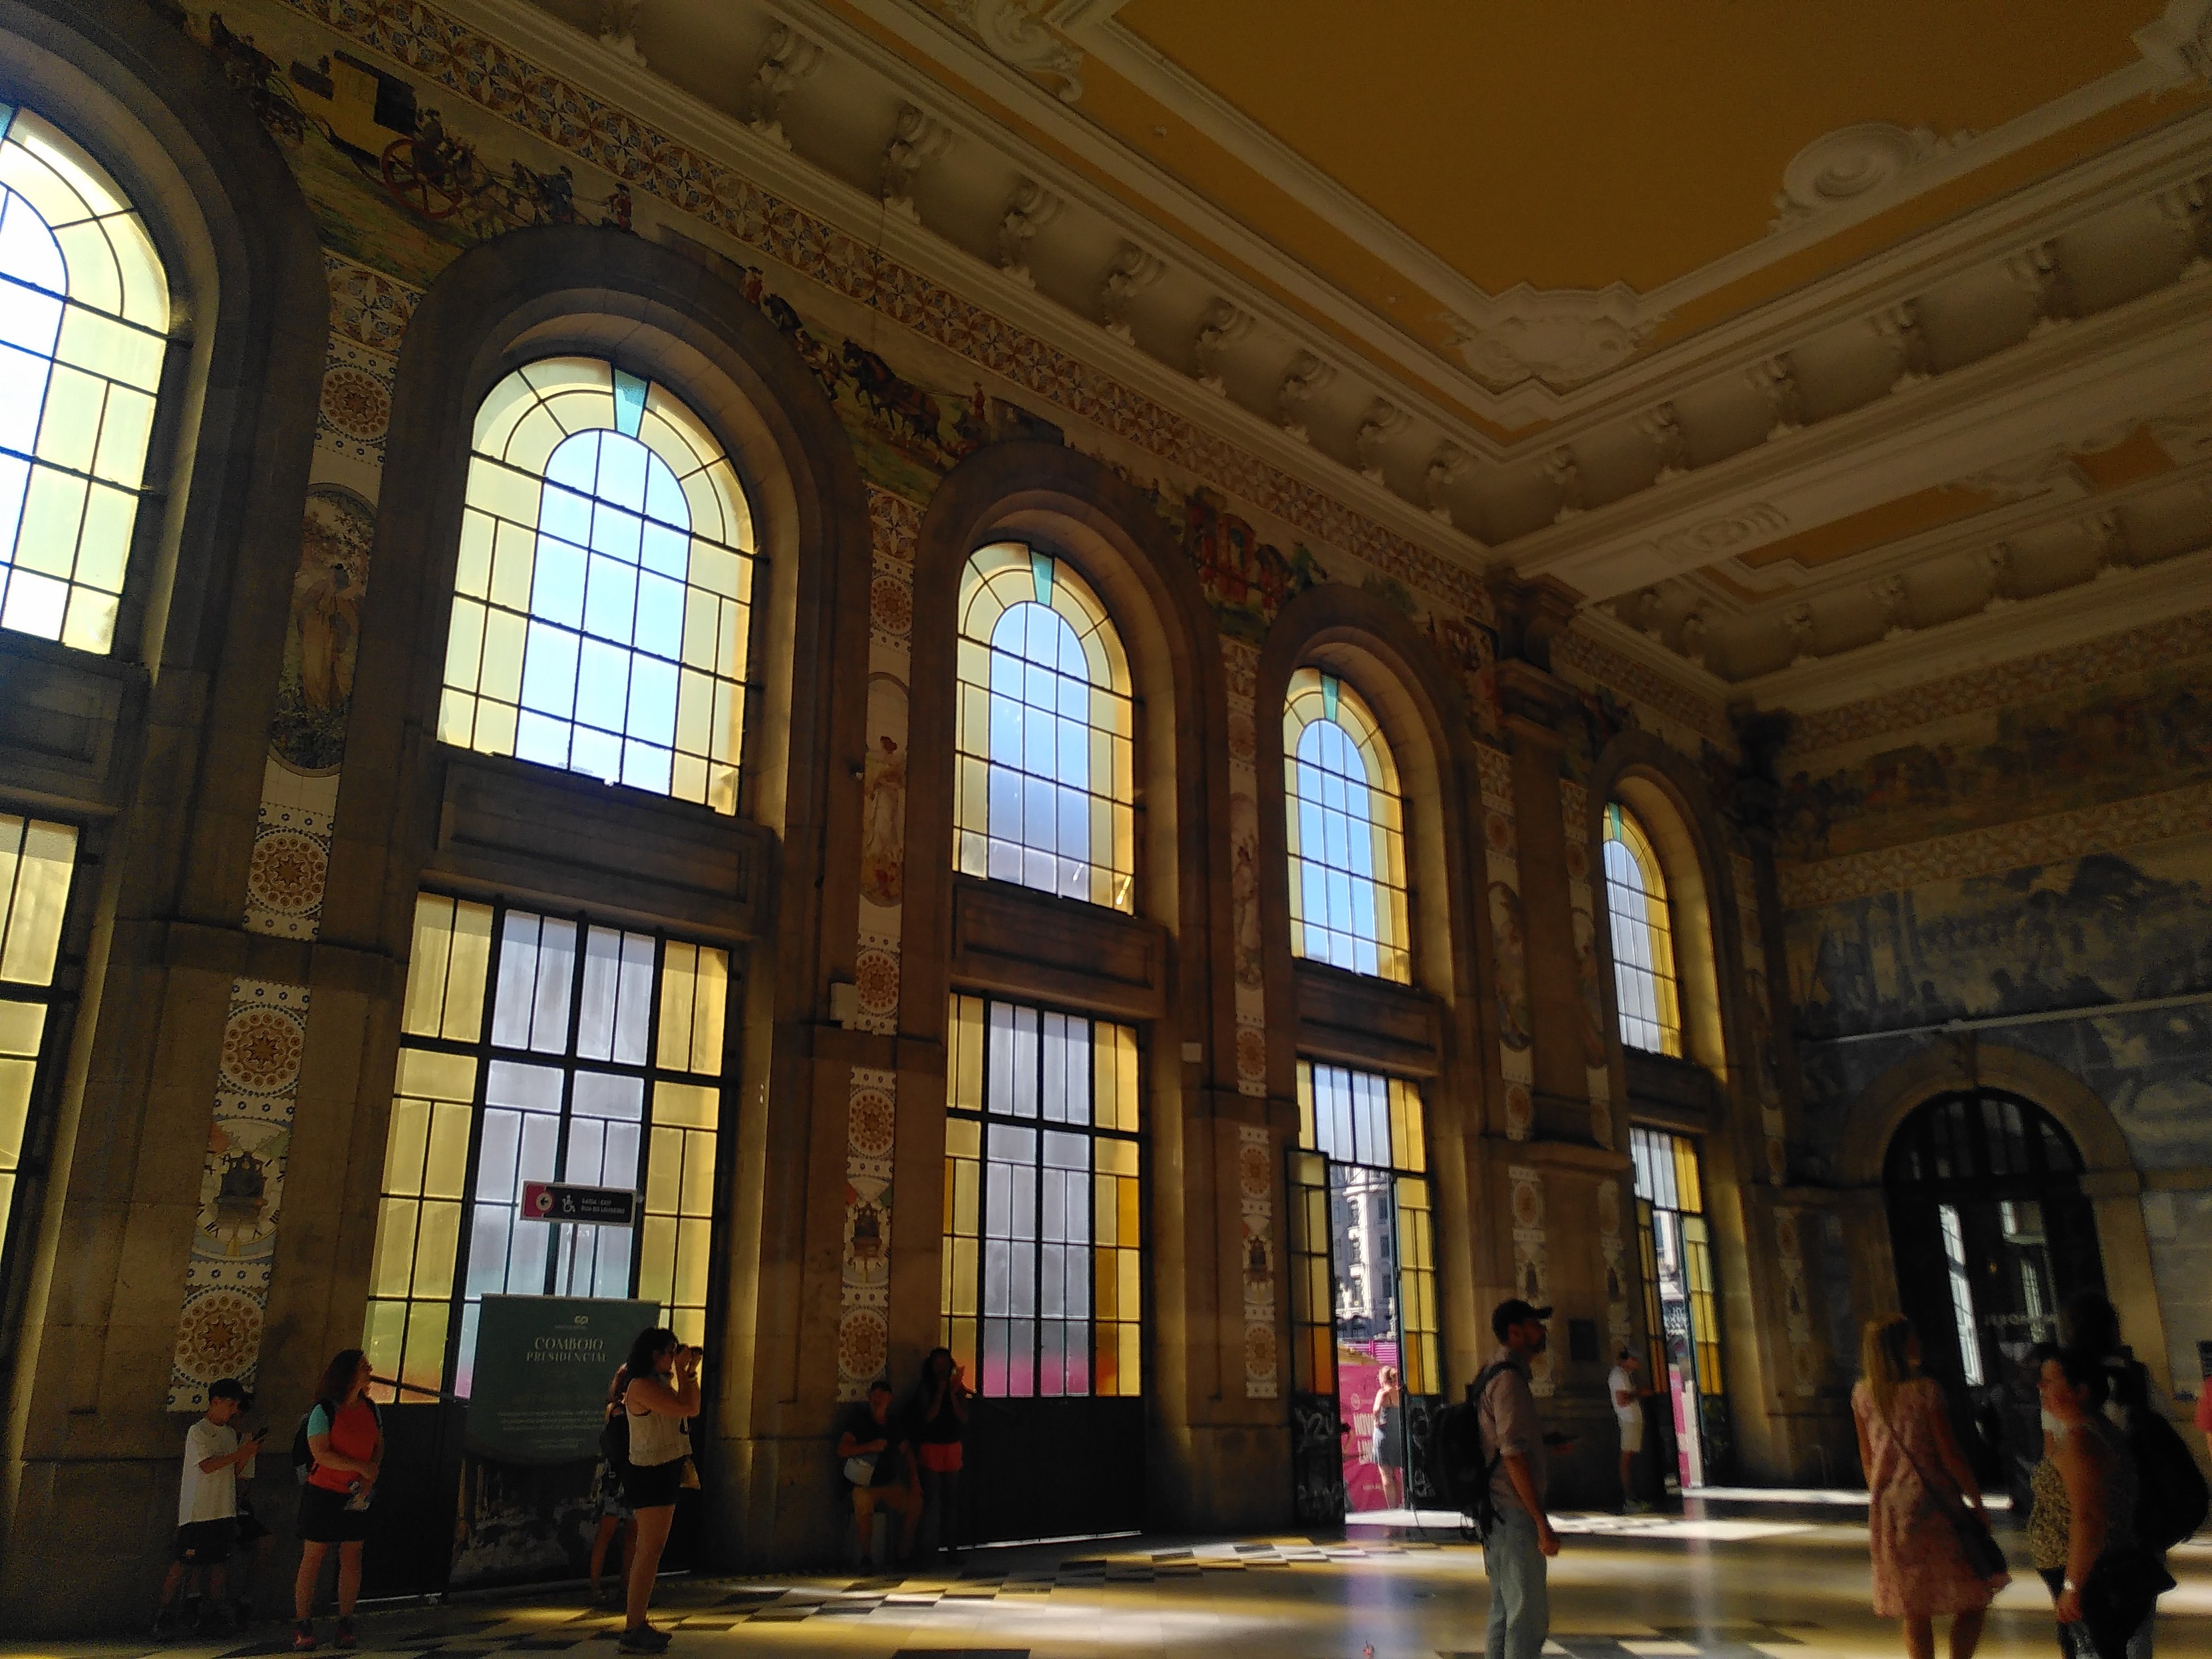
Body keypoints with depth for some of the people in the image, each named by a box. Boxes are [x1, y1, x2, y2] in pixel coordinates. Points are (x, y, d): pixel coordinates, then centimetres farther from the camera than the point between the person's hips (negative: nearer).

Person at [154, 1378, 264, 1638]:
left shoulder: (230, 1433, 16)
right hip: (198, 1511, -7)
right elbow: (207, 1465, -16)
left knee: (217, 1563, 7)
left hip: (224, 1510, 7)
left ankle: (215, 1613, 10)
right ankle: (165, 1614, 2)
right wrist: (240, 1453, -16)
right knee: (184, 1563, -7)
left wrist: (248, 1453, 0)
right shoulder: (198, 1431, -6)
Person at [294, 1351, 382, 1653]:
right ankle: (303, 1625, 9)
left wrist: (371, 1477, -6)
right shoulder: (324, 1412, -11)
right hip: (323, 1492, -5)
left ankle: (345, 1623, 13)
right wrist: (361, 1467, -20)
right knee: (313, 1557, 0)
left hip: (356, 1496, 5)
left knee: (352, 1557, 5)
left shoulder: (370, 1409, 6)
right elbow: (320, 1453, -18)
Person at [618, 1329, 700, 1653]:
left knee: (648, 1551, 13)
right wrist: (681, 1370, -12)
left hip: (663, 1473, 10)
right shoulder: (641, 1386, -17)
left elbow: (692, 1408, 17)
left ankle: (637, 1624, 20)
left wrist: (691, 1371, 11)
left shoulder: (660, 1383, 13)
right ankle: (633, 1631, -7)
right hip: (650, 1474, -10)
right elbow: (687, 1408, -23)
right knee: (649, 1552, -9)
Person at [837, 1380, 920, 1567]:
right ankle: (866, 1555, -17)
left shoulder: (896, 1425, 13)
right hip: (864, 1484, -4)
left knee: (915, 1503, -16)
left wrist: (914, 1480, 3)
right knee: (863, 1503, -34)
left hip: (890, 1485, 5)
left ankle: (903, 1553, -1)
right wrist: (870, 1447, -19)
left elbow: (906, 1453, 16)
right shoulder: (859, 1421, 0)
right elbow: (842, 1451, -9)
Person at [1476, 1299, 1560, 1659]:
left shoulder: (1492, 1377, 15)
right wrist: (1542, 1523, -21)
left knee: (1505, 1612, 15)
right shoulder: (1509, 1379, -16)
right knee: (1529, 1616, -6)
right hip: (1514, 1514, -10)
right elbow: (1513, 1456, -22)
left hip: (1496, 1514, 10)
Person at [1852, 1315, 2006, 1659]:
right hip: (1932, 1505, -5)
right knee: (1974, 1598, 9)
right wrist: (1977, 1502, -2)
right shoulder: (1924, 1390, -14)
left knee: (1914, 1610, 12)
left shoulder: (1862, 1395, 3)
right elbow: (1950, 1454, -12)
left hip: (1887, 1511, 5)